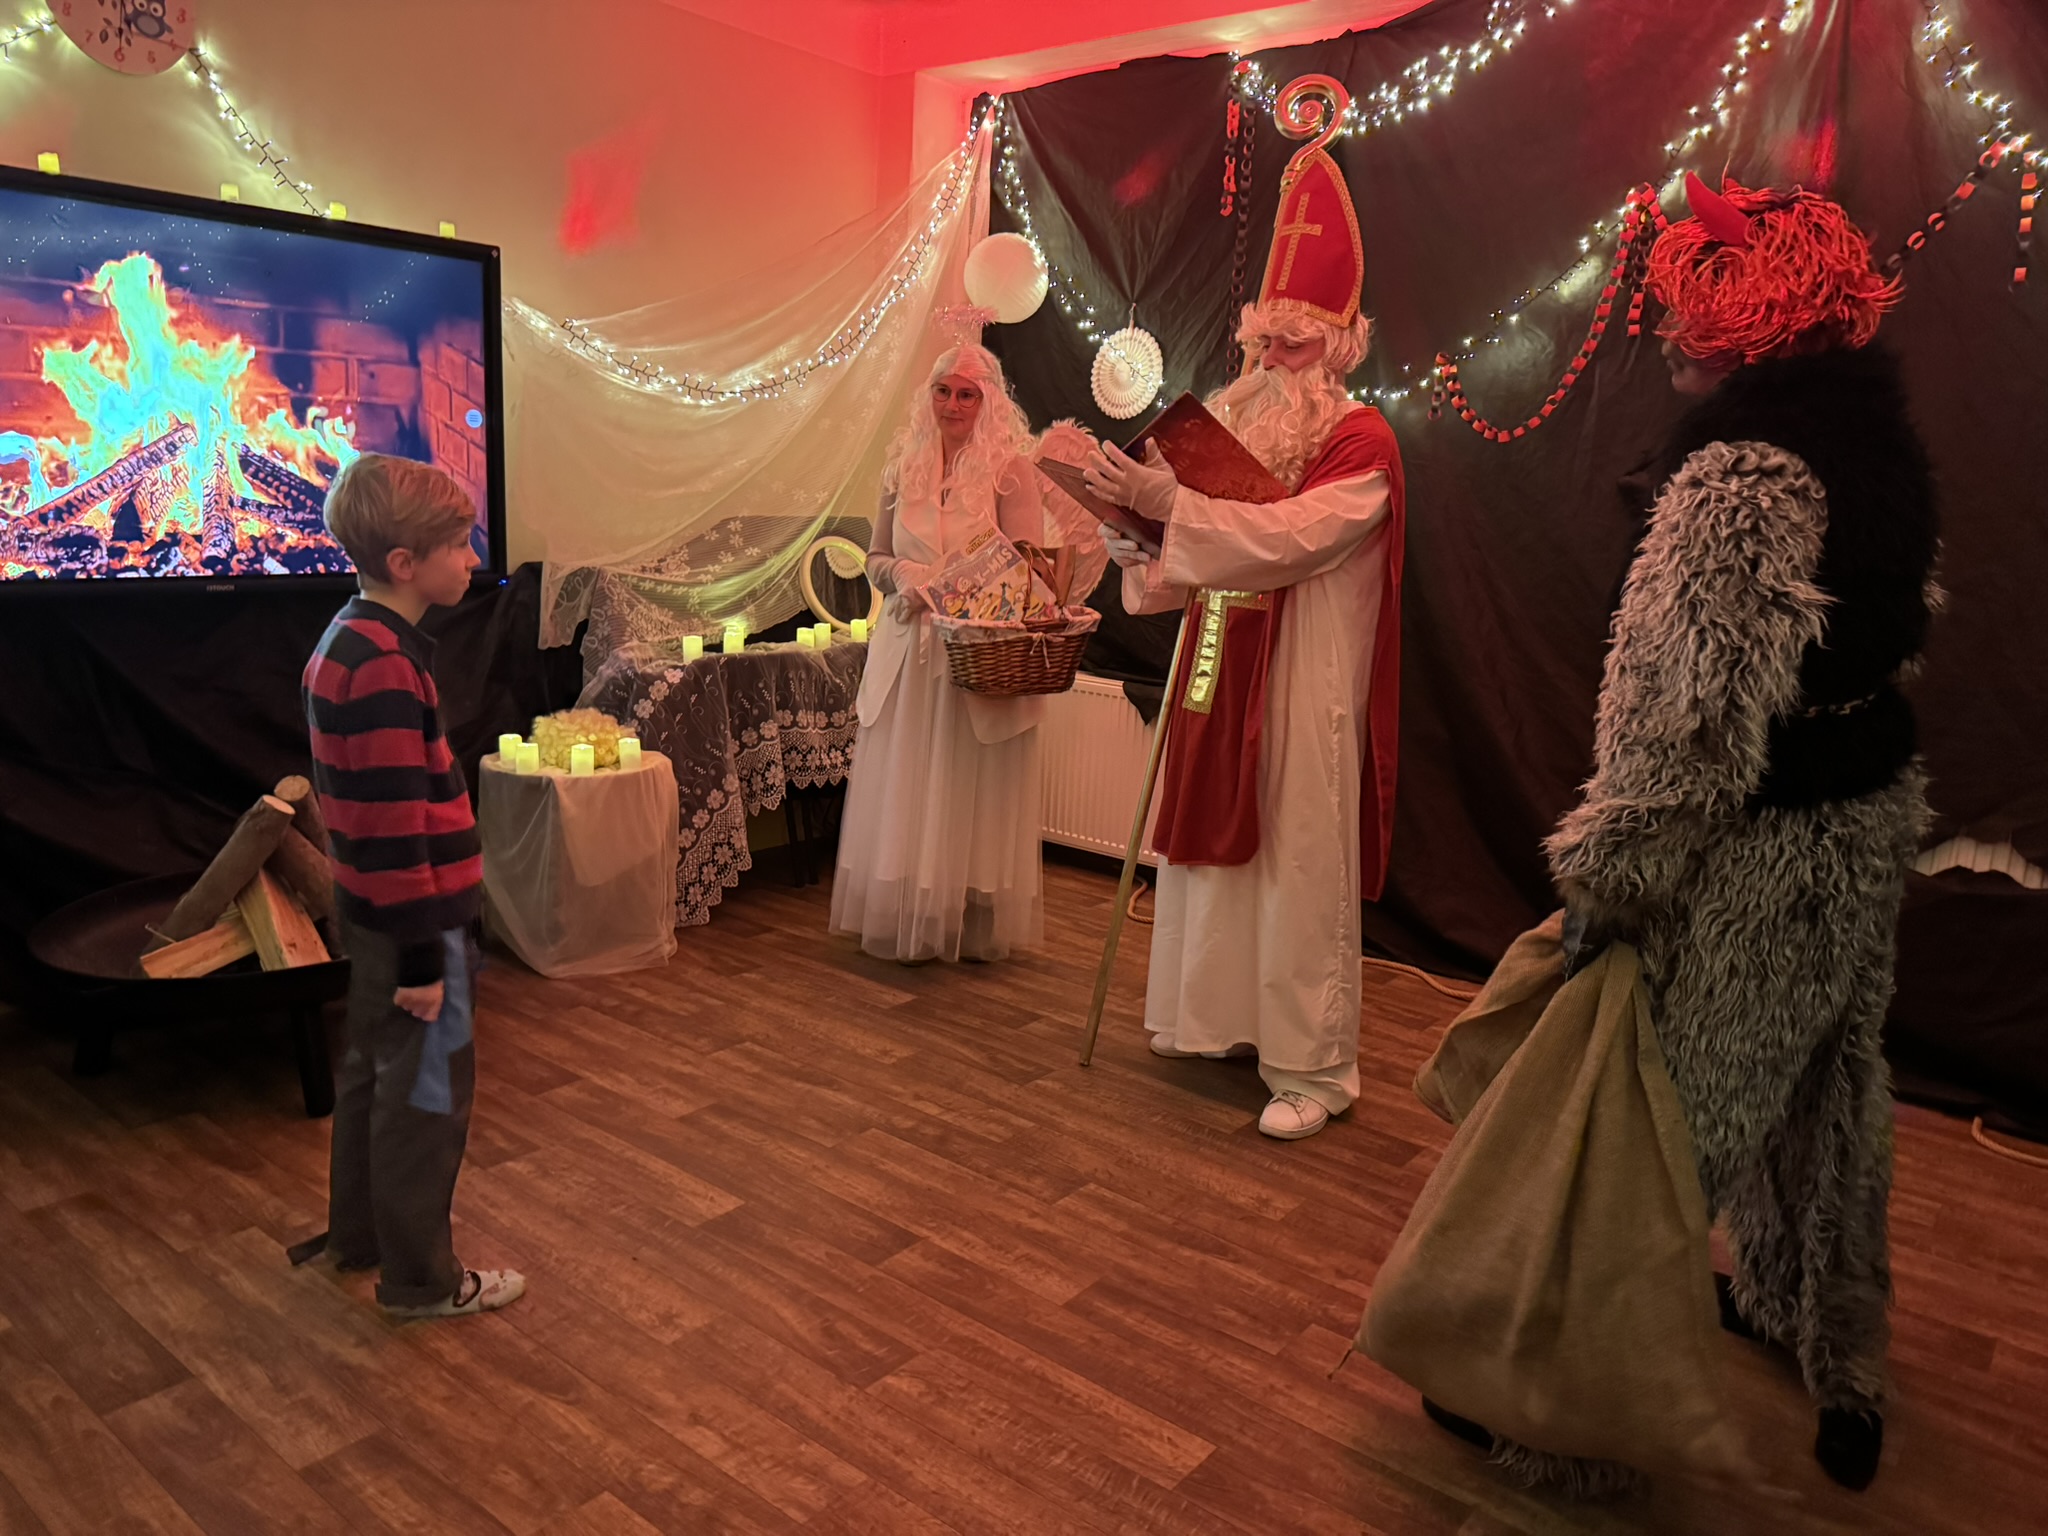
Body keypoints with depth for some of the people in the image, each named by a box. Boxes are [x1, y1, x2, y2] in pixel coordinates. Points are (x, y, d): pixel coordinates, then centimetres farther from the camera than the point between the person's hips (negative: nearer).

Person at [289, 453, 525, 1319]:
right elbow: (393, 827, -25)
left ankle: (356, 1236, 41)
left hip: (371, 914, 10)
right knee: (428, 1094, 4)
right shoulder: (386, 669, -24)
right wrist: (422, 955, -20)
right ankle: (421, 1280, 20)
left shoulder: (347, 642, 8)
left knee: (373, 1074, 23)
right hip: (412, 921, -10)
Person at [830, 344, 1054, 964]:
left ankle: (975, 928, 13)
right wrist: (904, 576, -9)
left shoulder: (1011, 469, -3)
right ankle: (906, 924, 18)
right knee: (902, 791, 7)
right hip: (907, 651, 4)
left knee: (972, 792, 1)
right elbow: (876, 557, 13)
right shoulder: (905, 465, 10)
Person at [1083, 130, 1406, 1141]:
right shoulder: (1239, 423, 13)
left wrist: (1168, 503, -29)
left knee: (1300, 865, -3)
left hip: (1305, 686, -7)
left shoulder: (1360, 441, -8)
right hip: (1219, 673, 7)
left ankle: (1313, 1066, 6)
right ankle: (1222, 1015, 27)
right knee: (1215, 845, 12)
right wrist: (1139, 546, -3)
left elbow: (1292, 536, -24)